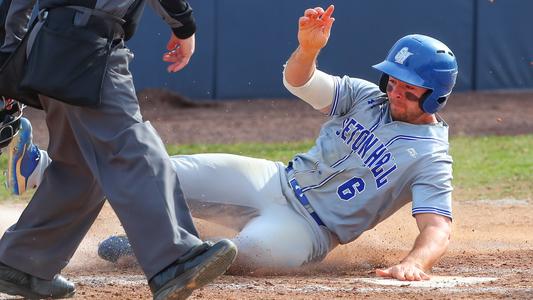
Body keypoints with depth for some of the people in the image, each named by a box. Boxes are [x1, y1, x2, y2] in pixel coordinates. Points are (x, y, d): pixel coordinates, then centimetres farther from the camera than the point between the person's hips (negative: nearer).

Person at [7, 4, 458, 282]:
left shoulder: (430, 157, -13)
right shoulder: (366, 96, 3)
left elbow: (438, 225, -25)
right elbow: (298, 81, -8)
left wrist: (416, 262, -48)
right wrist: (308, 49, -33)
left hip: (311, 228, -5)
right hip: (276, 180, 6)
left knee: (258, 245, -38)